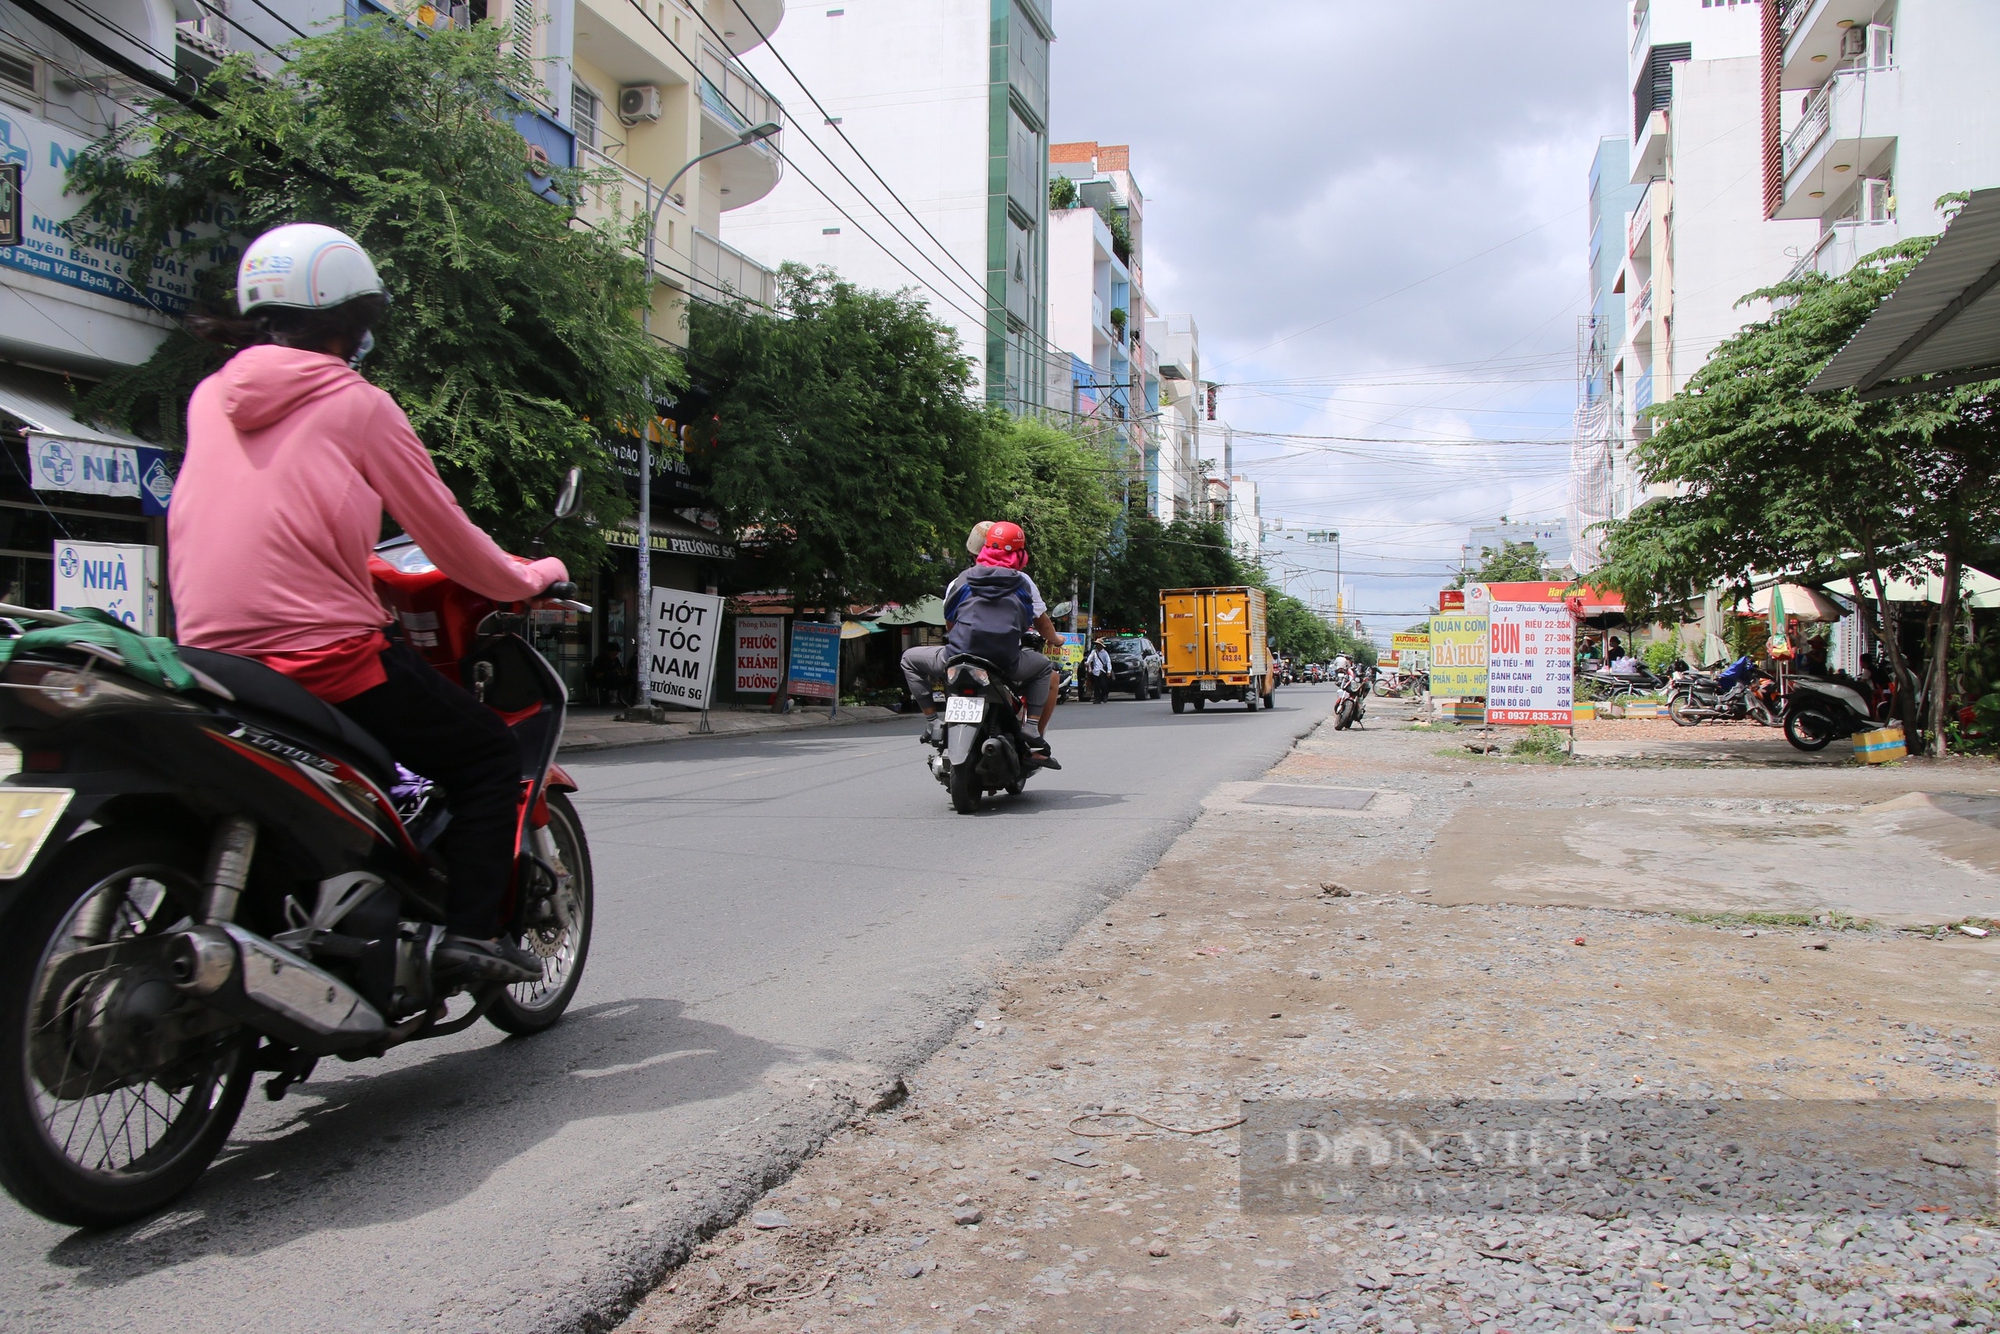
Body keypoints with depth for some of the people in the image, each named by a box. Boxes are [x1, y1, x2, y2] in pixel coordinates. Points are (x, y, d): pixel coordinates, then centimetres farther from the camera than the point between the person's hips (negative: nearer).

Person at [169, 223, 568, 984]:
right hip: (326, 654, -7)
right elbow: (443, 532, -1)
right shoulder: (356, 405, -4)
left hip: (211, 654, 7)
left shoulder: (211, 399, 13)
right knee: (488, 755, 6)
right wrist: (529, 578, 15)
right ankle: (469, 930, -4)